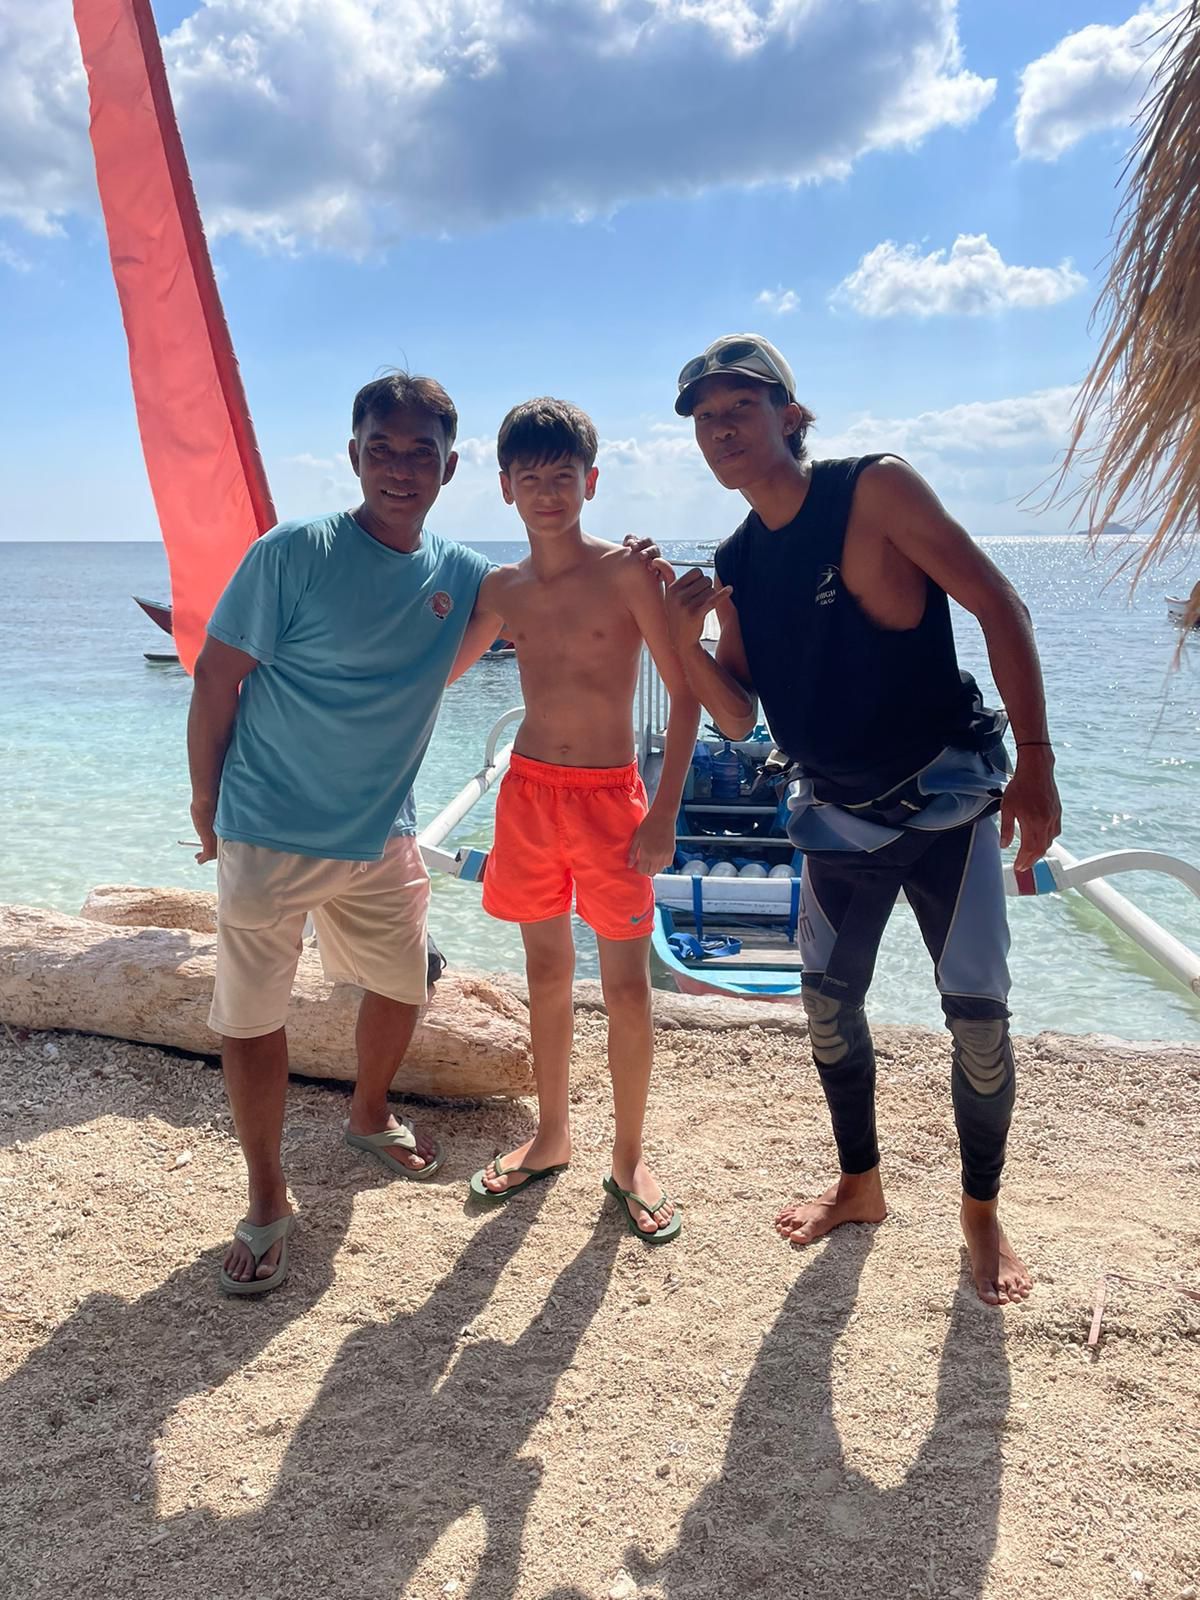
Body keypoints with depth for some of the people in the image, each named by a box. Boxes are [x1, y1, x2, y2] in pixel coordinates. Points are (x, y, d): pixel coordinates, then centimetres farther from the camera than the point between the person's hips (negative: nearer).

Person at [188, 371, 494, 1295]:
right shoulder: (294, 554, -15)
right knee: (251, 1020, 2)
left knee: (402, 988, 18)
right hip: (269, 836, -5)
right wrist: (206, 802, -5)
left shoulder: (463, 576, 0)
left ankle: (371, 1118, 48)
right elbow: (217, 676, -10)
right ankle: (268, 1204, 23)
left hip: (383, 836, 5)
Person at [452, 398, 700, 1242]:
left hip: (610, 797, -4)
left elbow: (687, 694, -9)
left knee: (627, 984, 2)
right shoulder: (502, 588, 6)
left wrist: (665, 813, -14)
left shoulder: (626, 571, -8)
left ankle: (630, 1158, 19)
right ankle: (553, 1134, 31)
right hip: (528, 792, 4)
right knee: (547, 973, 14)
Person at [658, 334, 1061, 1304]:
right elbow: (737, 720, 4)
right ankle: (860, 1185, 32)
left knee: (977, 1009, -4)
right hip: (838, 816, 5)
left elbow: (998, 605, -14)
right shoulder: (736, 567, 3)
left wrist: (1035, 762, -20)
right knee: (828, 1000, 10)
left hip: (946, 797, -5)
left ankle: (983, 1213, 19)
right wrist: (684, 636, -15)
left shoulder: (873, 491, -13)